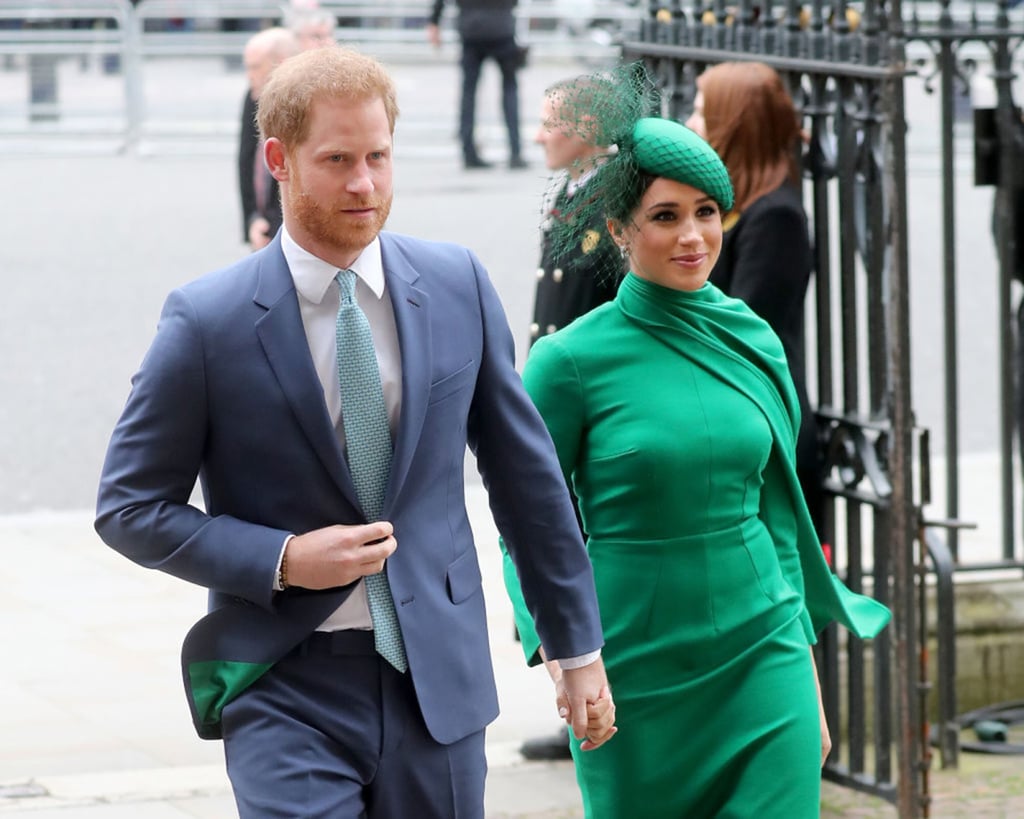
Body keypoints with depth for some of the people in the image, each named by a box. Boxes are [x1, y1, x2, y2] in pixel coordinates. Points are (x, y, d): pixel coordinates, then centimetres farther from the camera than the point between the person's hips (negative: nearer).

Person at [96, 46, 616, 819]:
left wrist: (578, 647, 14)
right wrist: (282, 559, -14)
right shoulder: (208, 321, -7)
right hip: (285, 694, -3)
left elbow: (525, 471, 11)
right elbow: (129, 507, -2)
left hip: (437, 683, 3)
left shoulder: (459, 285, 3)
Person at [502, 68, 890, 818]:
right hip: (634, 678, -3)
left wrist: (807, 672, 15)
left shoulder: (756, 344, 5)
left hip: (762, 659, 3)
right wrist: (559, 651, -18)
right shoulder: (572, 361, -7)